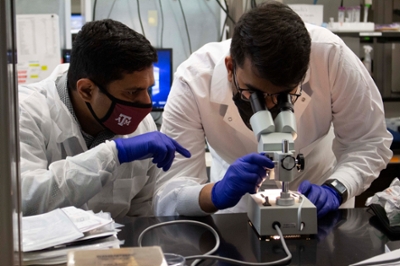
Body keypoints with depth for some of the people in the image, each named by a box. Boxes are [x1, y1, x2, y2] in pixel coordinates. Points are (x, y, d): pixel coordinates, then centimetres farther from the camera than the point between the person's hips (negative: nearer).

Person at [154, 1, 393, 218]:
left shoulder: (330, 56, -26)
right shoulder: (192, 82, -27)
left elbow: (369, 142, -13)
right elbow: (167, 198, -28)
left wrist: (334, 189, -30)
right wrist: (217, 193, -47)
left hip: (316, 201, 1)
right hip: (238, 209, 0)